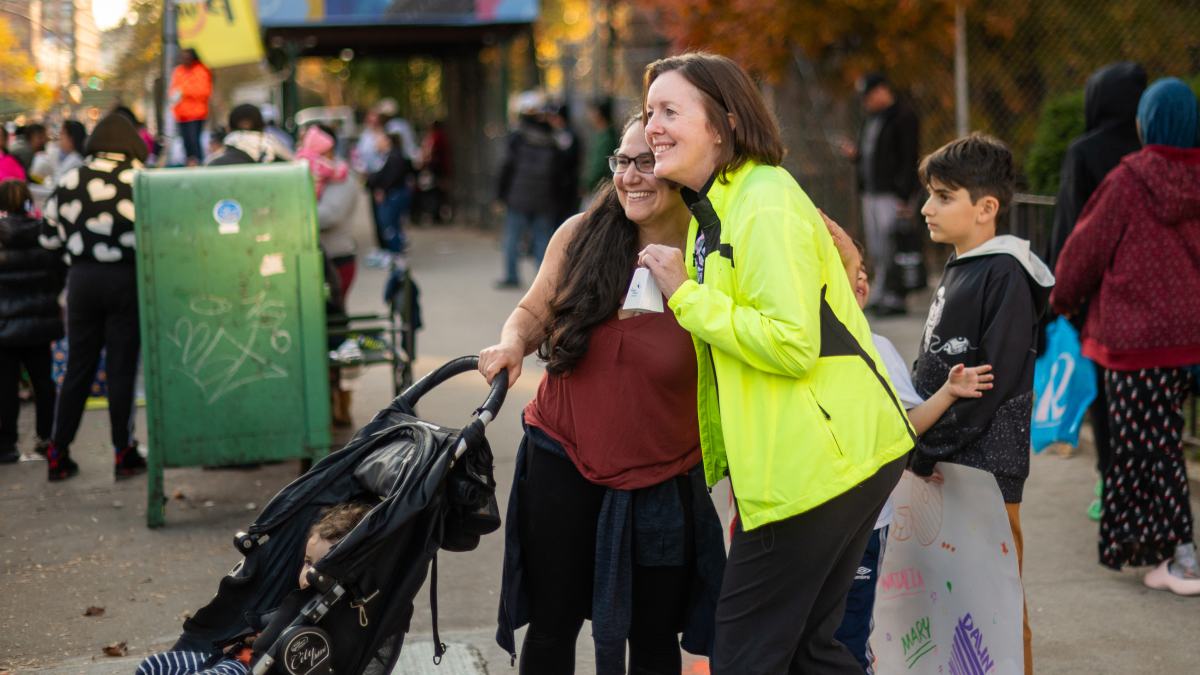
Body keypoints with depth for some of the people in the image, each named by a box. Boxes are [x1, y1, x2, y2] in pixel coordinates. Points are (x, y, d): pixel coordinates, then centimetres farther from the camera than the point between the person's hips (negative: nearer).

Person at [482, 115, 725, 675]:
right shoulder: (580, 236, -5)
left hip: (661, 479, -1)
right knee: (551, 626, 9)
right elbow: (534, 312, 8)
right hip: (564, 461, 2)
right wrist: (512, 344, -10)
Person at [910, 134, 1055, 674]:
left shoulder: (1005, 276, -13)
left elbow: (993, 380, -19)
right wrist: (916, 440, 9)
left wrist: (929, 448, -16)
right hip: (947, 464, 9)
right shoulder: (955, 273, 15)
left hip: (986, 465, -9)